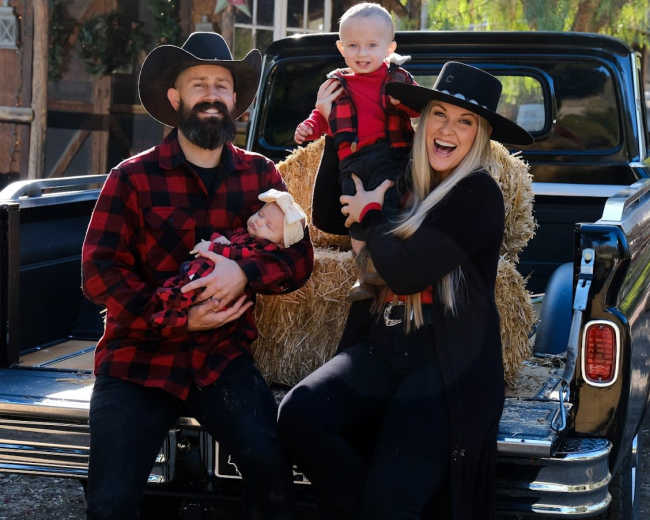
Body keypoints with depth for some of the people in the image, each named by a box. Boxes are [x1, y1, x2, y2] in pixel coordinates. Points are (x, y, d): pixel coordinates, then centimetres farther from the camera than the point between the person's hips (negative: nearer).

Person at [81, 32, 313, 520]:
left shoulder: (260, 175, 6)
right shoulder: (132, 178, -3)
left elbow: (299, 258, 2)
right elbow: (100, 273, -7)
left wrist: (244, 272, -19)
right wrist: (181, 320, -17)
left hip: (223, 357, 1)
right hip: (139, 359, -1)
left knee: (271, 465, -23)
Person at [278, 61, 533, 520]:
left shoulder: (479, 195, -7)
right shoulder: (405, 185, 14)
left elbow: (407, 271, -16)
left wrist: (371, 215, 2)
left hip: (448, 366, -6)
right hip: (381, 349, 7)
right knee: (299, 413, -22)